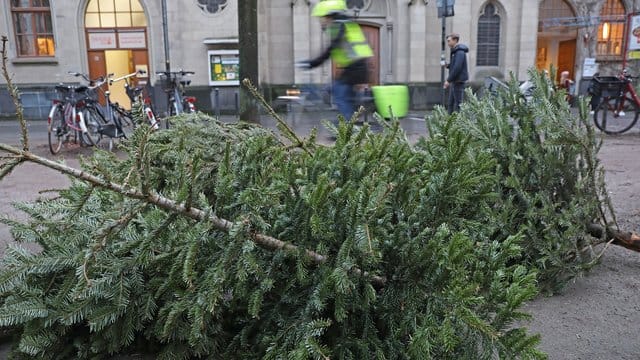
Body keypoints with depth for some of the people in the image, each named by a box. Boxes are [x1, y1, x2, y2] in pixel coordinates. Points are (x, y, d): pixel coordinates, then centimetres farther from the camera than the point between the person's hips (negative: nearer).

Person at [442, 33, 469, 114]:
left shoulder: (460, 52, -15)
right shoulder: (454, 51, 16)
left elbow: (457, 68, -23)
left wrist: (448, 80, -20)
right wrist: (447, 65, 3)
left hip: (459, 81, -10)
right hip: (454, 81, 10)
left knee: (457, 103, -7)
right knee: (451, 103, 11)